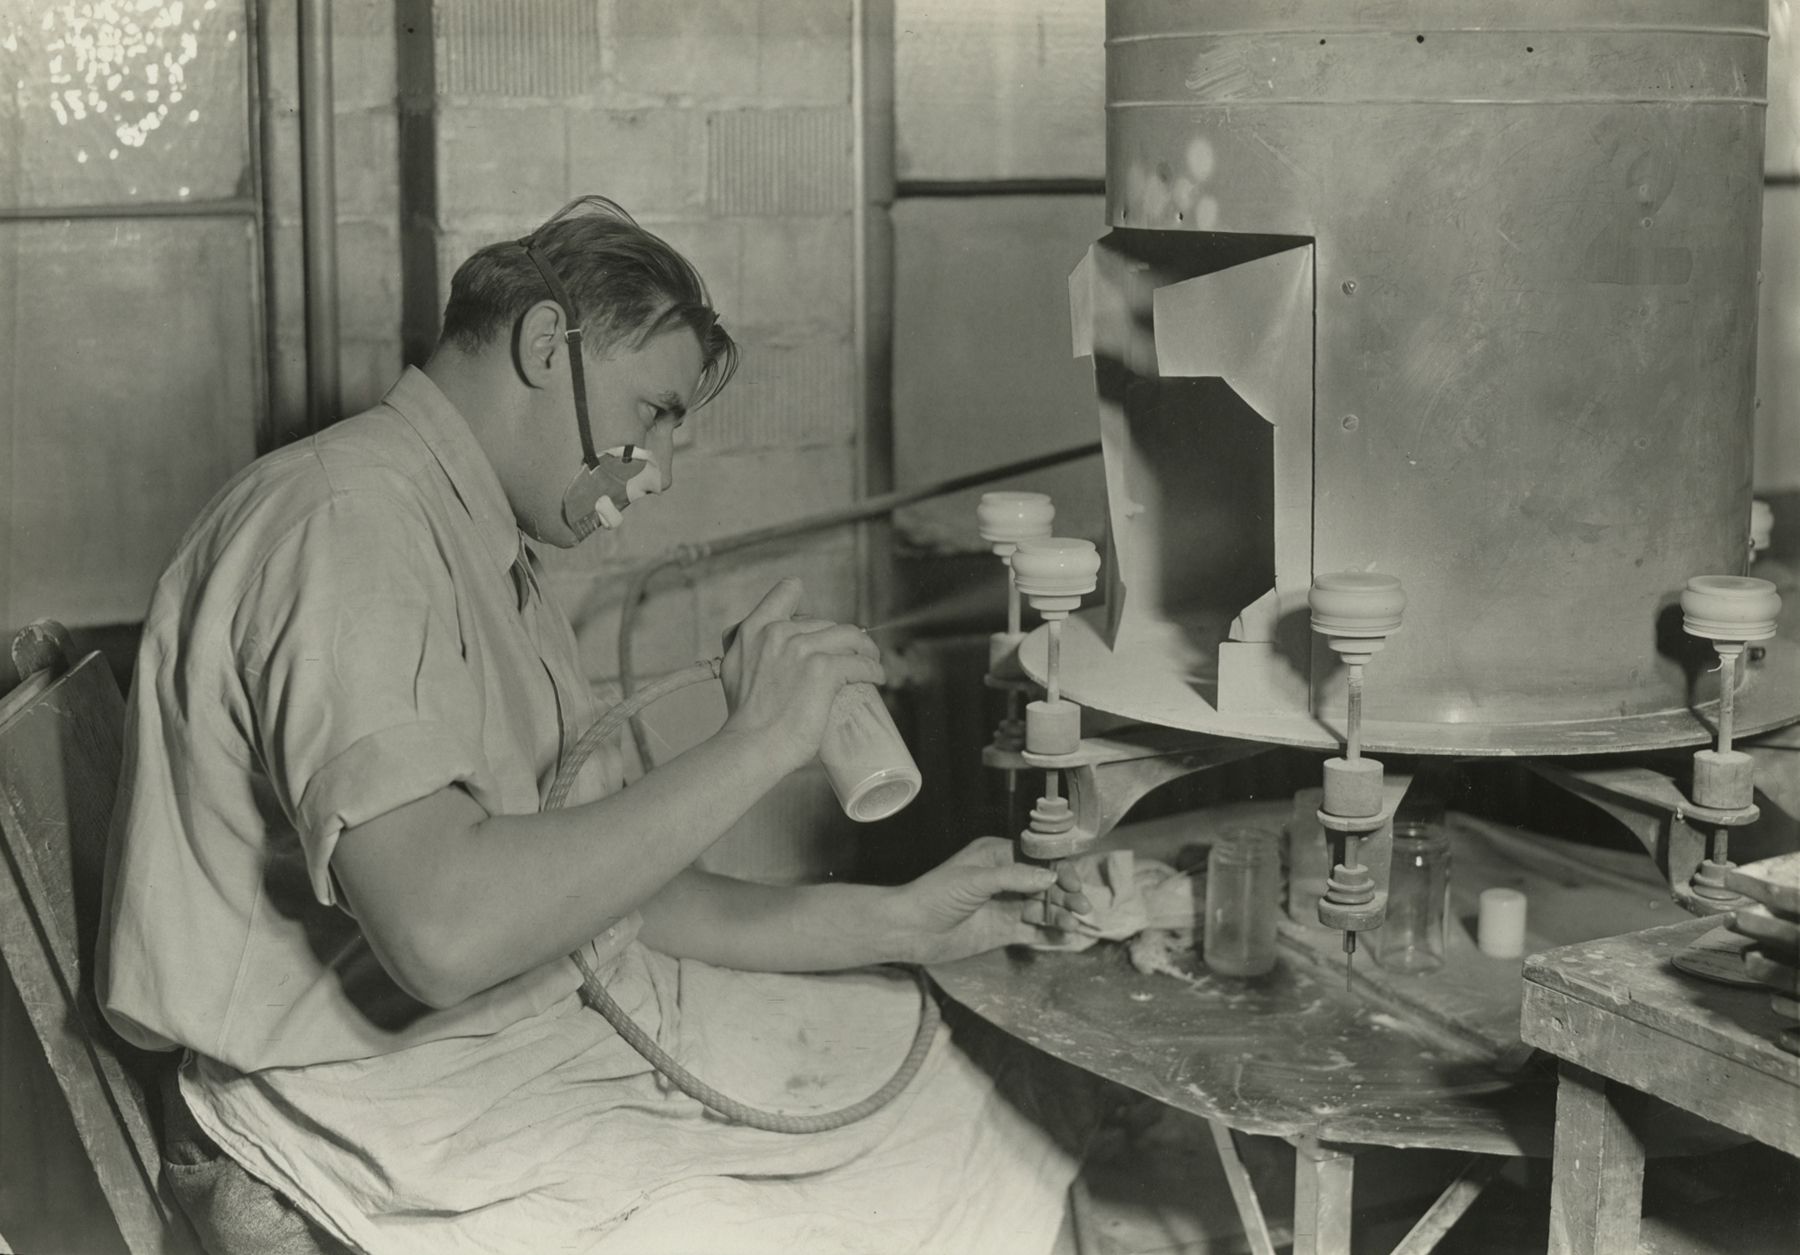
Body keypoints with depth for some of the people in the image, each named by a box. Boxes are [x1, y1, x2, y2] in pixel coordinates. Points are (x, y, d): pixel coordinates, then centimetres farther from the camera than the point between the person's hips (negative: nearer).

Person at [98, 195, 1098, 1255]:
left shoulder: (490, 558, 15)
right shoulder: (347, 516, -18)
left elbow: (603, 886, 11)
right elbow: (442, 930, -30)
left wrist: (898, 923, 4)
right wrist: (756, 745, -23)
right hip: (389, 1097, -10)